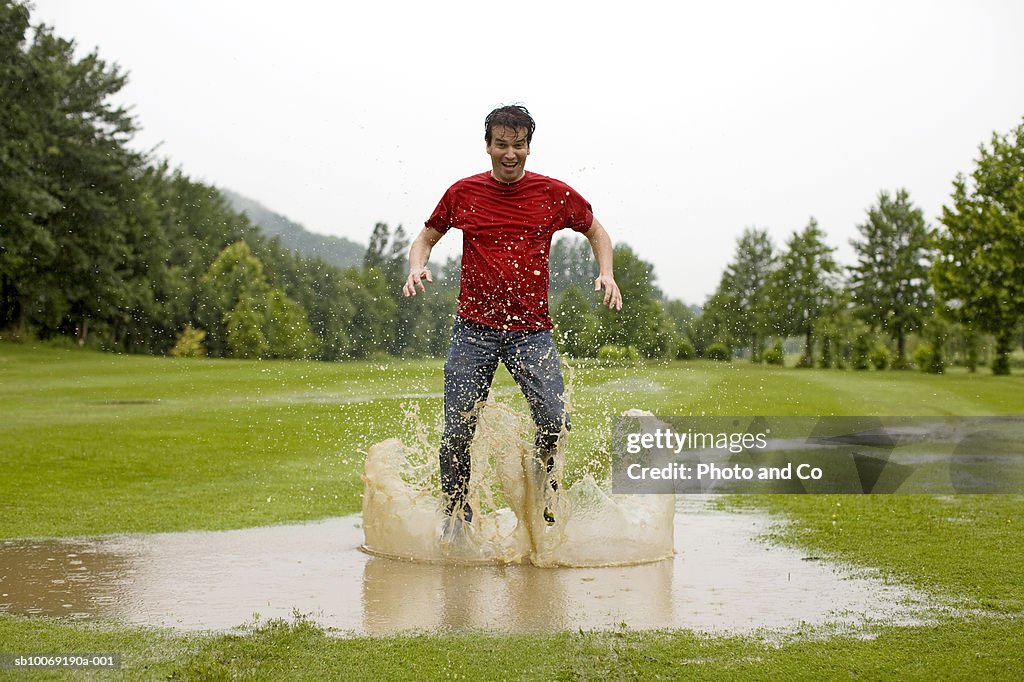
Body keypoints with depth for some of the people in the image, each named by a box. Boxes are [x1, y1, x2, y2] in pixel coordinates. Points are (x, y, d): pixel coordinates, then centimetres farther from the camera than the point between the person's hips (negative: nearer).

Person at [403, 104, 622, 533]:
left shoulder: (554, 194, 4)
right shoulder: (463, 193, 5)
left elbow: (595, 232, 19)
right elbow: (426, 238, 19)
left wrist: (606, 273, 2)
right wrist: (417, 268, -2)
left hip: (531, 330, 0)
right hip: (474, 329, 0)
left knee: (554, 421, -15)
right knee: (458, 430, -5)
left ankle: (542, 498, 13)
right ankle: (455, 515, 15)